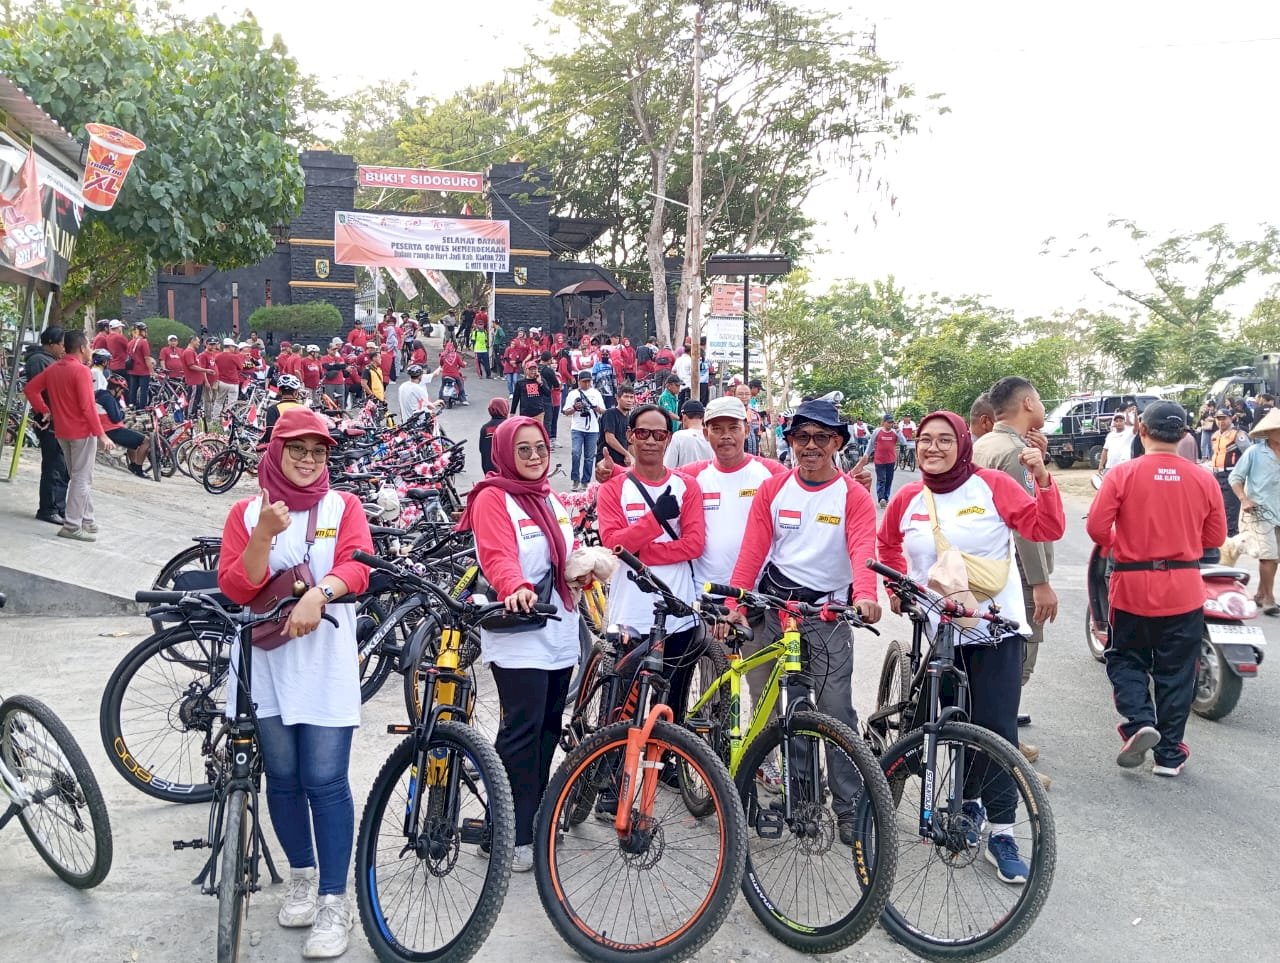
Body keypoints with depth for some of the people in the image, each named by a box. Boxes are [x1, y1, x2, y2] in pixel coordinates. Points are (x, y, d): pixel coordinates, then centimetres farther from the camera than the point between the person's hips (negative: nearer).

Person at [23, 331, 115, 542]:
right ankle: (72, 526, -1)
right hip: (82, 431, -8)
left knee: (77, 477, 17)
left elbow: (30, 388, 10)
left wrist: (43, 410, 10)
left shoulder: (53, 368, 7)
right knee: (82, 479, -2)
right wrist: (101, 434, -17)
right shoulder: (81, 370, -17)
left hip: (62, 431, 8)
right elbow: (88, 406, -21)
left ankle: (87, 520, 24)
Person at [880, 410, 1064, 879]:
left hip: (995, 627, -3)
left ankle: (1001, 835, 1)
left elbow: (1048, 528, -10)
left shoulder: (991, 485, -5)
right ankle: (970, 803, 34)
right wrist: (897, 587, 13)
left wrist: (1042, 479, -22)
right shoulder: (907, 499, 3)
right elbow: (888, 544, 22)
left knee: (997, 730, -6)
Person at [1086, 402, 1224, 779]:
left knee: (1125, 659, 16)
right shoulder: (1203, 480, -3)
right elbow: (1215, 538, 3)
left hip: (1133, 585, -1)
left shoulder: (1123, 474, -10)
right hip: (1184, 590, 2)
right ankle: (1170, 754, 17)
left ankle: (1139, 721, -6)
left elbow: (1096, 527, -12)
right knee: (1176, 671, 12)